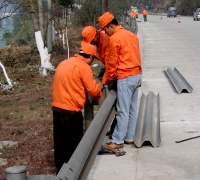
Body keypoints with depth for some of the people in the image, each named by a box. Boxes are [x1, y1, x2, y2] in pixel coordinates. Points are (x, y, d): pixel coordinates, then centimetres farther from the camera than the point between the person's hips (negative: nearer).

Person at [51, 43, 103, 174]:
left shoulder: (64, 63, 15)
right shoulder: (84, 67, -9)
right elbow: (94, 90, -7)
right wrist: (99, 86, 14)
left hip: (57, 108, 8)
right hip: (71, 111, -8)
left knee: (60, 143, 15)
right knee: (74, 144, 4)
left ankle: (61, 170, 24)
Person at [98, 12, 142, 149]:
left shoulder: (115, 39, -12)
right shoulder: (131, 35, 12)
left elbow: (112, 63, -8)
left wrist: (107, 80, 3)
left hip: (125, 78, -9)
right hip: (137, 75, 9)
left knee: (122, 111, -3)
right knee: (132, 109, 13)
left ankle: (118, 141, 4)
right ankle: (129, 138, 20)